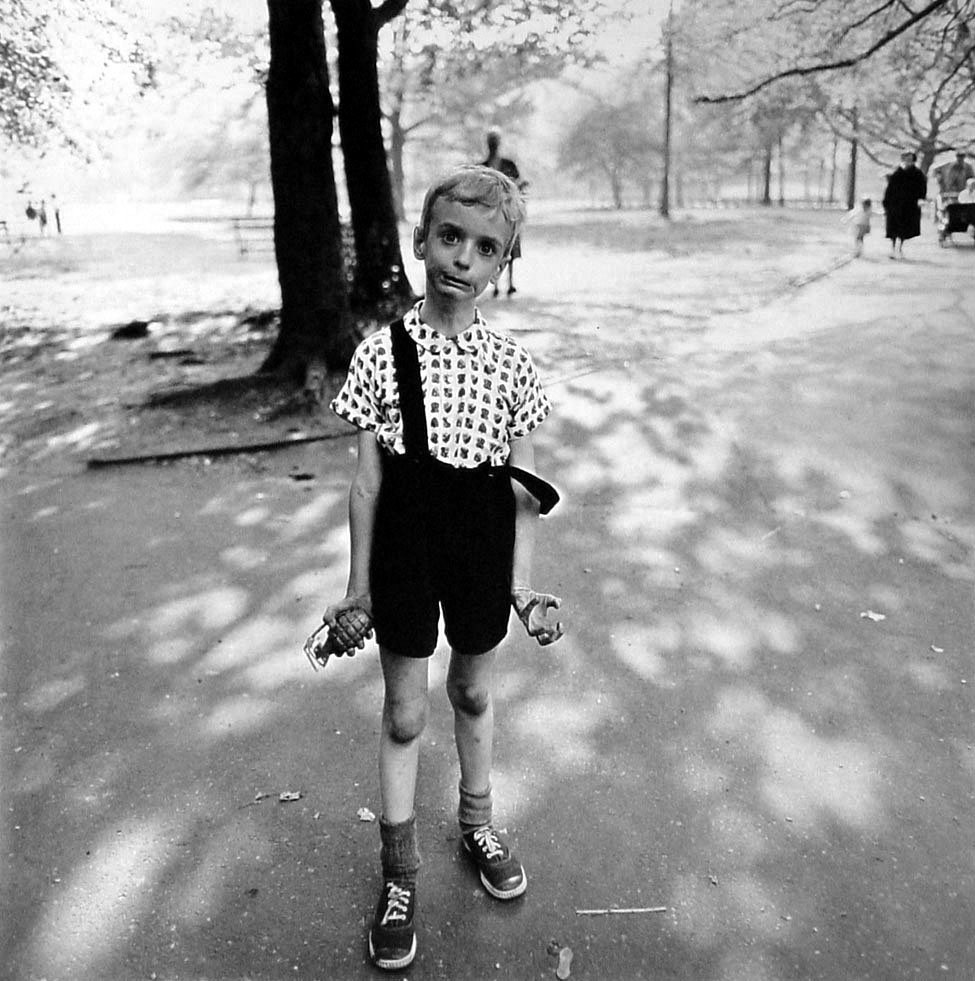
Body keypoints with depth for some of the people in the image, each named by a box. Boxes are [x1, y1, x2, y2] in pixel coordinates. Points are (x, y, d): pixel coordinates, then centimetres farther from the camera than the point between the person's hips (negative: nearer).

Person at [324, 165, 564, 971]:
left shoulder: (512, 365, -6)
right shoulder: (381, 354, -9)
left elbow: (523, 488, 0)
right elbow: (368, 479, -4)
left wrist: (521, 584, -1)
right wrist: (358, 587, -1)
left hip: (482, 555, 1)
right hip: (407, 552, -1)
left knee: (474, 695, 21)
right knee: (404, 713, 11)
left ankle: (478, 822, 47)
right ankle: (400, 874, 30)